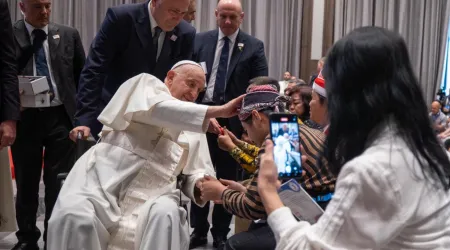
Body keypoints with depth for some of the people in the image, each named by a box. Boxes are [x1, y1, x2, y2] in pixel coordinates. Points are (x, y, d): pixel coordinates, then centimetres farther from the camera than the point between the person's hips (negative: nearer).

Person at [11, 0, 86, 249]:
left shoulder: (68, 35, 5)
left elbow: (82, 75, 9)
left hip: (61, 116, 1)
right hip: (24, 117, 0)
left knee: (59, 182, 6)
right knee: (26, 183, 11)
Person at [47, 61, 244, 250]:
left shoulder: (195, 124, 23)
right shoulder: (146, 83, 11)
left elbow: (196, 172, 20)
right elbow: (158, 109, -12)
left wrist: (201, 184, -6)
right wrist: (218, 111, -16)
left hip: (153, 192, 3)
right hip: (106, 175, -3)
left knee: (167, 217, -30)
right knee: (74, 218, -28)